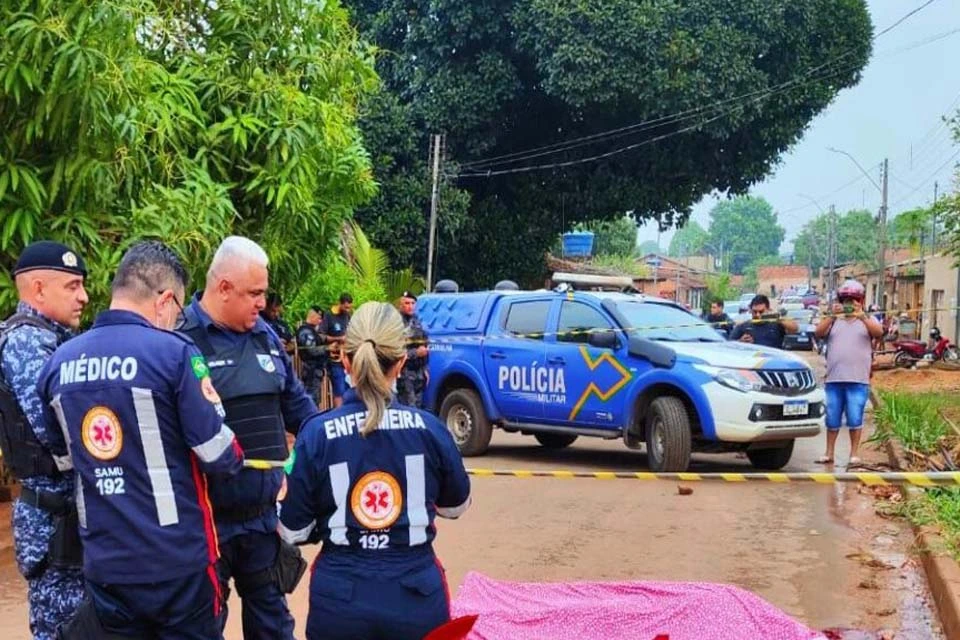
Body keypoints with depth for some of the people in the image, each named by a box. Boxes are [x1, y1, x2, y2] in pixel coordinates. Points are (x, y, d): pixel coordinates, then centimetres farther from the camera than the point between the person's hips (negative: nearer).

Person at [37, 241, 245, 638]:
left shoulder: (58, 362, 3)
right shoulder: (174, 352, -14)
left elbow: (65, 458, 14)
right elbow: (218, 455, -12)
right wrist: (237, 458, 9)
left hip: (103, 562, 5)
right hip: (177, 560, -4)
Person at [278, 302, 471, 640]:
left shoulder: (317, 433, -10)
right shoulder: (428, 428, -7)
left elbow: (294, 531, -4)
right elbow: (456, 505, 9)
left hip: (341, 599, 0)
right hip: (417, 596, 0)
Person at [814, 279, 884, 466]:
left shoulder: (868, 320, 8)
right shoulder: (833, 320, 12)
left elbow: (878, 333, -13)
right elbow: (819, 333, -6)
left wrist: (861, 316, -28)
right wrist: (832, 316, -22)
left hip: (858, 380, -2)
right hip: (834, 379, 2)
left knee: (855, 418, -2)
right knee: (832, 418, 7)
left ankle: (854, 454, 9)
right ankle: (829, 453, 16)